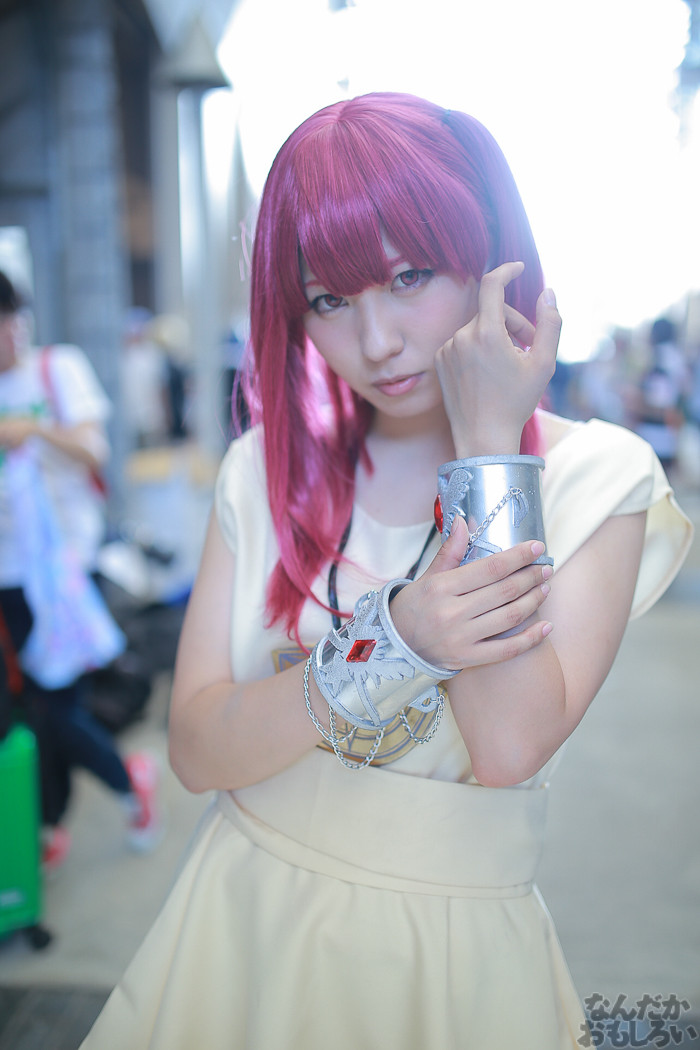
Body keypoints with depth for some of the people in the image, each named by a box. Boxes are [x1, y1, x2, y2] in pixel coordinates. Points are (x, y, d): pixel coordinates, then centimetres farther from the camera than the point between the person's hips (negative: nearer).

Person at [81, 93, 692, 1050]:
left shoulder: (596, 476, -12)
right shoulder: (267, 470, -5)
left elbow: (511, 749, -24)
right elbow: (196, 750, -11)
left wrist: (487, 445, -23)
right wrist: (393, 642, -26)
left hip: (454, 959, -2)